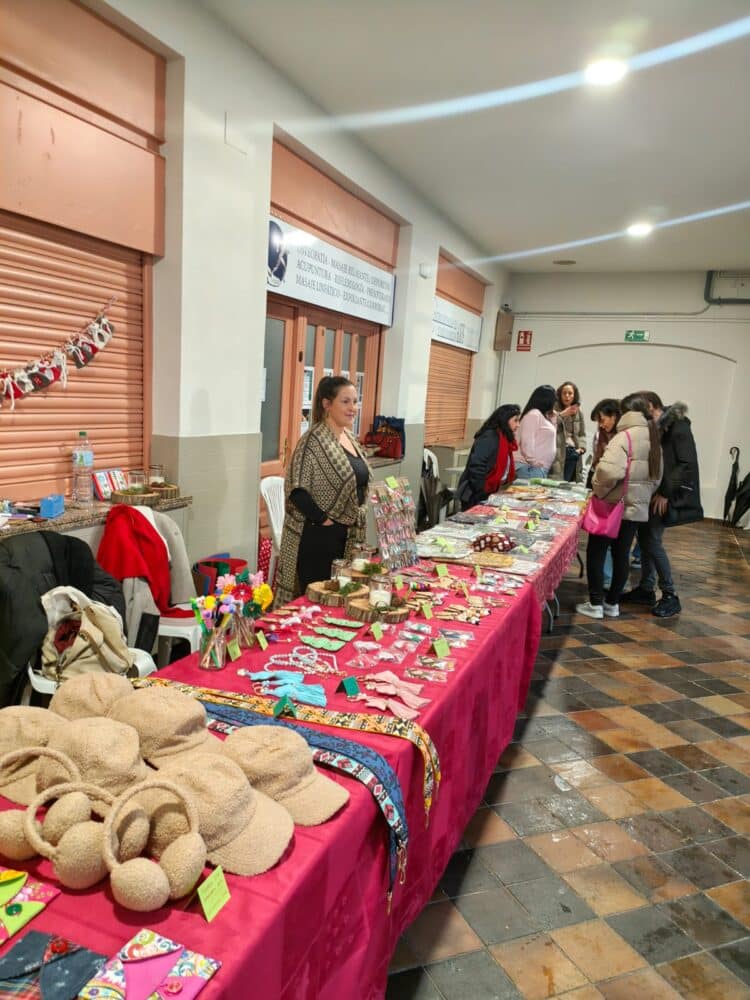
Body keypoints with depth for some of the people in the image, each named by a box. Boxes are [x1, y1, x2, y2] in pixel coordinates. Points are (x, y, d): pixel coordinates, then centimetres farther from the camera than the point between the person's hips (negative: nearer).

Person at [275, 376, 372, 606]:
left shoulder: (349, 438, 10)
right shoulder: (314, 441, -15)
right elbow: (297, 490, -20)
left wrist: (356, 519, 11)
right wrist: (324, 520, -17)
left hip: (348, 535, 8)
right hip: (318, 535, -8)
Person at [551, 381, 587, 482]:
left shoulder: (578, 413, 17)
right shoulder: (554, 410, -2)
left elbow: (582, 434, 21)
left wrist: (581, 447, 4)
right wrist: (562, 415, -25)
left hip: (573, 453, 5)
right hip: (558, 453, -5)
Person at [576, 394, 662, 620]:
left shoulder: (624, 437, -16)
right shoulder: (653, 438, 8)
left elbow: (610, 470, -31)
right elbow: (656, 477, 15)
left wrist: (599, 490, -15)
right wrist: (643, 494, 18)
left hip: (614, 505, -7)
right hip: (638, 507, 7)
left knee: (596, 552, 4)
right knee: (621, 554, 14)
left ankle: (595, 604, 6)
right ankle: (612, 603, 22)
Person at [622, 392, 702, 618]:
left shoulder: (678, 426, -13)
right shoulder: (654, 427, 9)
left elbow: (687, 464, -17)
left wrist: (665, 493, -18)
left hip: (666, 496, -8)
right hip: (652, 492, 8)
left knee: (652, 541, -9)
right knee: (644, 538, 9)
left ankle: (670, 596, 3)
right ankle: (646, 590, 21)